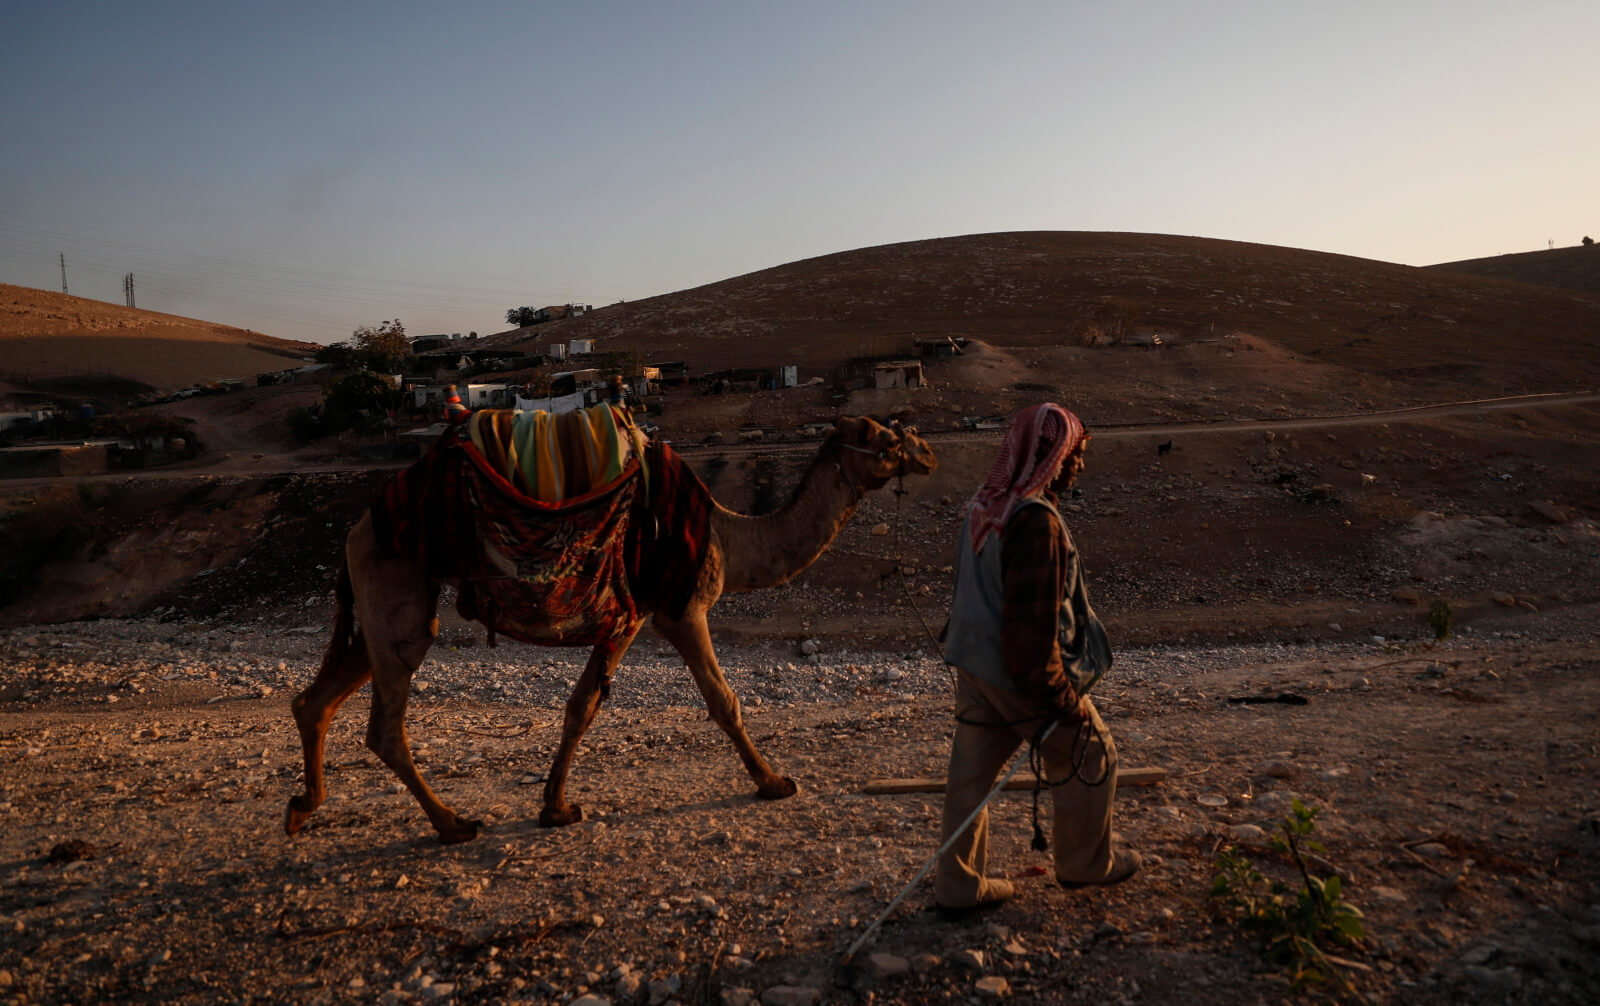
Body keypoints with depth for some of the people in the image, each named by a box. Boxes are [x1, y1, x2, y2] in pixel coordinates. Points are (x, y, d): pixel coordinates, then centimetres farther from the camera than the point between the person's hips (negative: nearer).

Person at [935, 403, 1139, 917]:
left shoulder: (982, 507, 4)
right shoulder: (1035, 519, -23)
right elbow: (1034, 621, -25)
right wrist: (1062, 695, -17)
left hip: (973, 664, 8)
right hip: (1022, 674, -8)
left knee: (971, 773, 14)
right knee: (1088, 756, 16)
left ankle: (957, 886, 24)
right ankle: (1085, 863, 34)